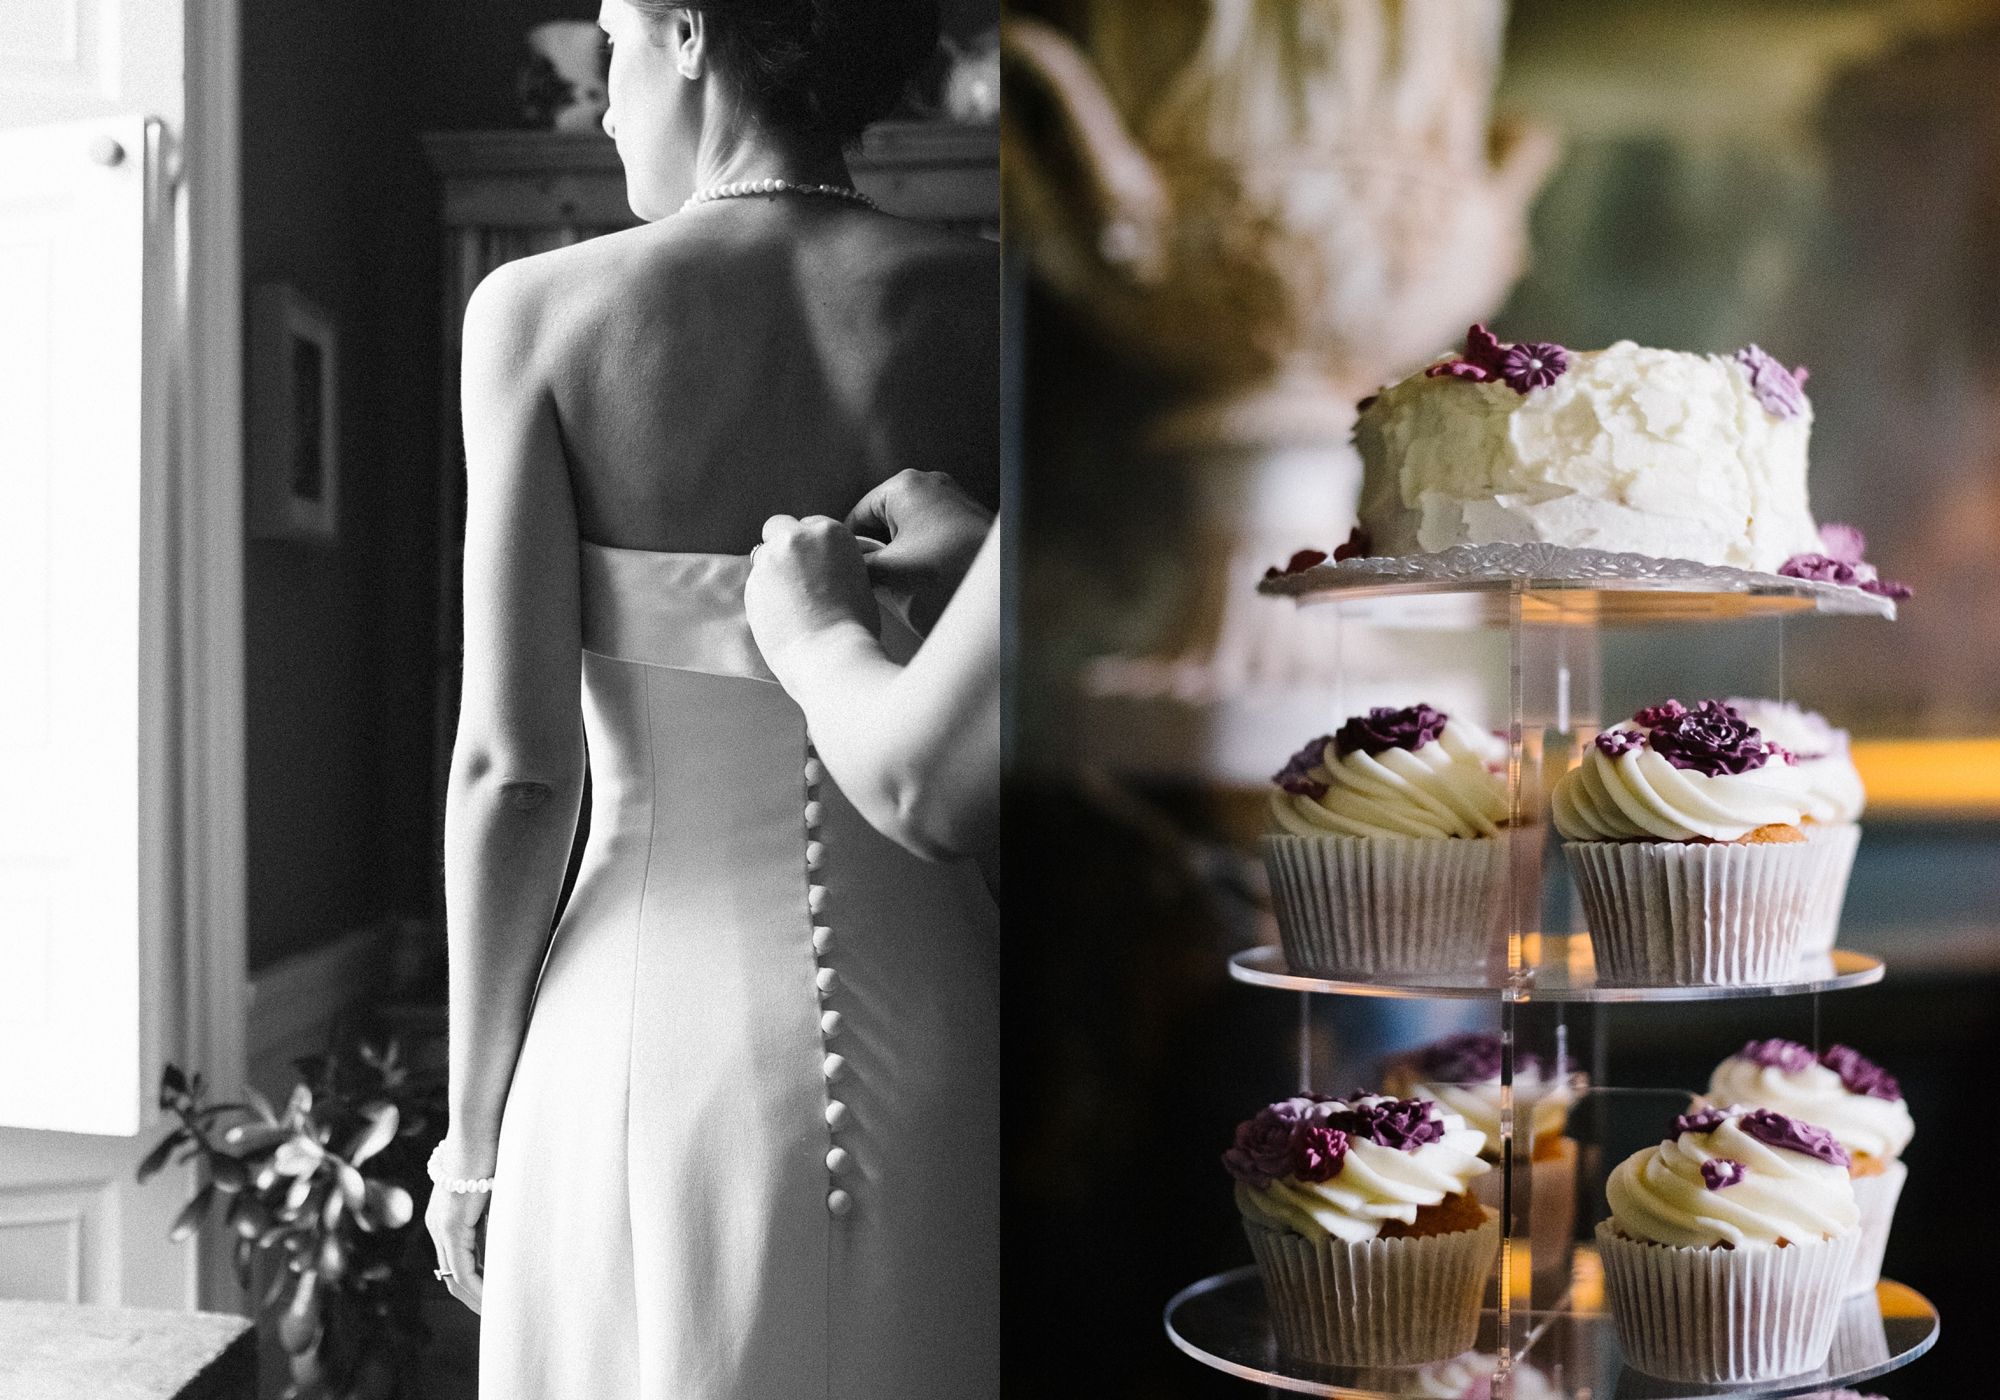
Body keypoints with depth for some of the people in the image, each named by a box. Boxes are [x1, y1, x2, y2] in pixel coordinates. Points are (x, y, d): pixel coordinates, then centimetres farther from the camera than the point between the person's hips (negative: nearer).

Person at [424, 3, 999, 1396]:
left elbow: (514, 767, -8)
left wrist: (474, 1129, 2)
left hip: (652, 1033, -1)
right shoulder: (986, 310, -1)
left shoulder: (545, 311, -5)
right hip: (935, 1034, 1)